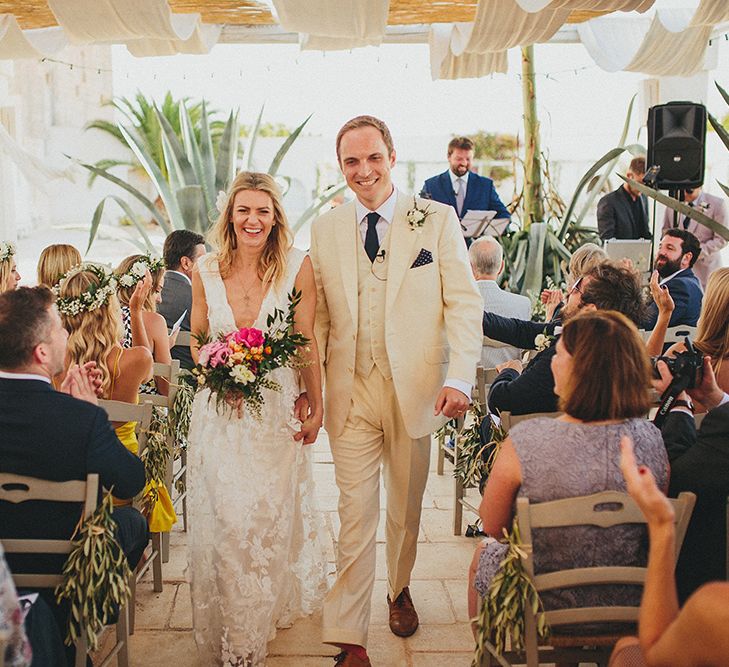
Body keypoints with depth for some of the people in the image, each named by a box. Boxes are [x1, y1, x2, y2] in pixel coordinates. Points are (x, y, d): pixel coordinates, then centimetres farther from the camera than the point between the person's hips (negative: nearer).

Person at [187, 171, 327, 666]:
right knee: (224, 517, 3)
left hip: (278, 410, -1)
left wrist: (316, 406, -3)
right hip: (220, 411, 2)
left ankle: (273, 604, 29)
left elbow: (308, 342, -3)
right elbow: (196, 341, 9)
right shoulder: (206, 271, -1)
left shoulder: (297, 266, -7)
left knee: (271, 515, 7)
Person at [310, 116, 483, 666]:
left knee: (406, 507, 17)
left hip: (415, 388, 0)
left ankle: (400, 591, 43)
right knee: (356, 513, 2)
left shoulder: (437, 219, -2)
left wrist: (460, 378, -17)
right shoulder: (325, 230, 5)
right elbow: (318, 317, 6)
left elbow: (464, 303, -6)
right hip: (351, 392, 1)